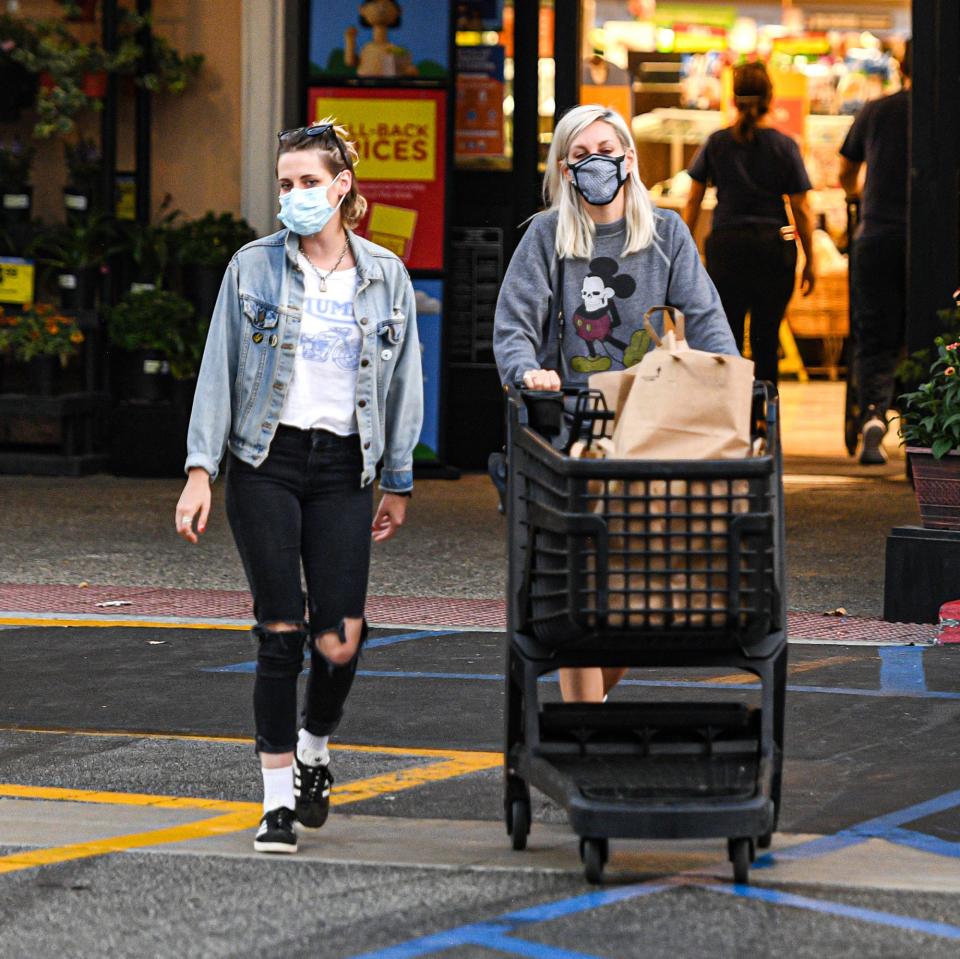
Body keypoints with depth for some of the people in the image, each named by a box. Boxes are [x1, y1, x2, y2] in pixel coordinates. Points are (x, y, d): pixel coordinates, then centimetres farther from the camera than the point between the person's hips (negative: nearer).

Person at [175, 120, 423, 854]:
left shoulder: (385, 276, 7)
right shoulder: (255, 267, 3)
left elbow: (403, 383, 13)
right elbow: (219, 372, 3)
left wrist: (399, 482, 13)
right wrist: (200, 471, -3)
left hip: (343, 468, 1)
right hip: (266, 462, -1)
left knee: (340, 641, -9)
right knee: (281, 633, -6)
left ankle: (315, 748, 23)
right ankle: (279, 800, 3)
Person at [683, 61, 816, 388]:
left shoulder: (716, 144, 3)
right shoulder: (784, 147, -1)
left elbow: (693, 201, 5)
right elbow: (800, 209, 0)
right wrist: (810, 261, 7)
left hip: (726, 244, 1)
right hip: (774, 245, -1)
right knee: (766, 340, 5)